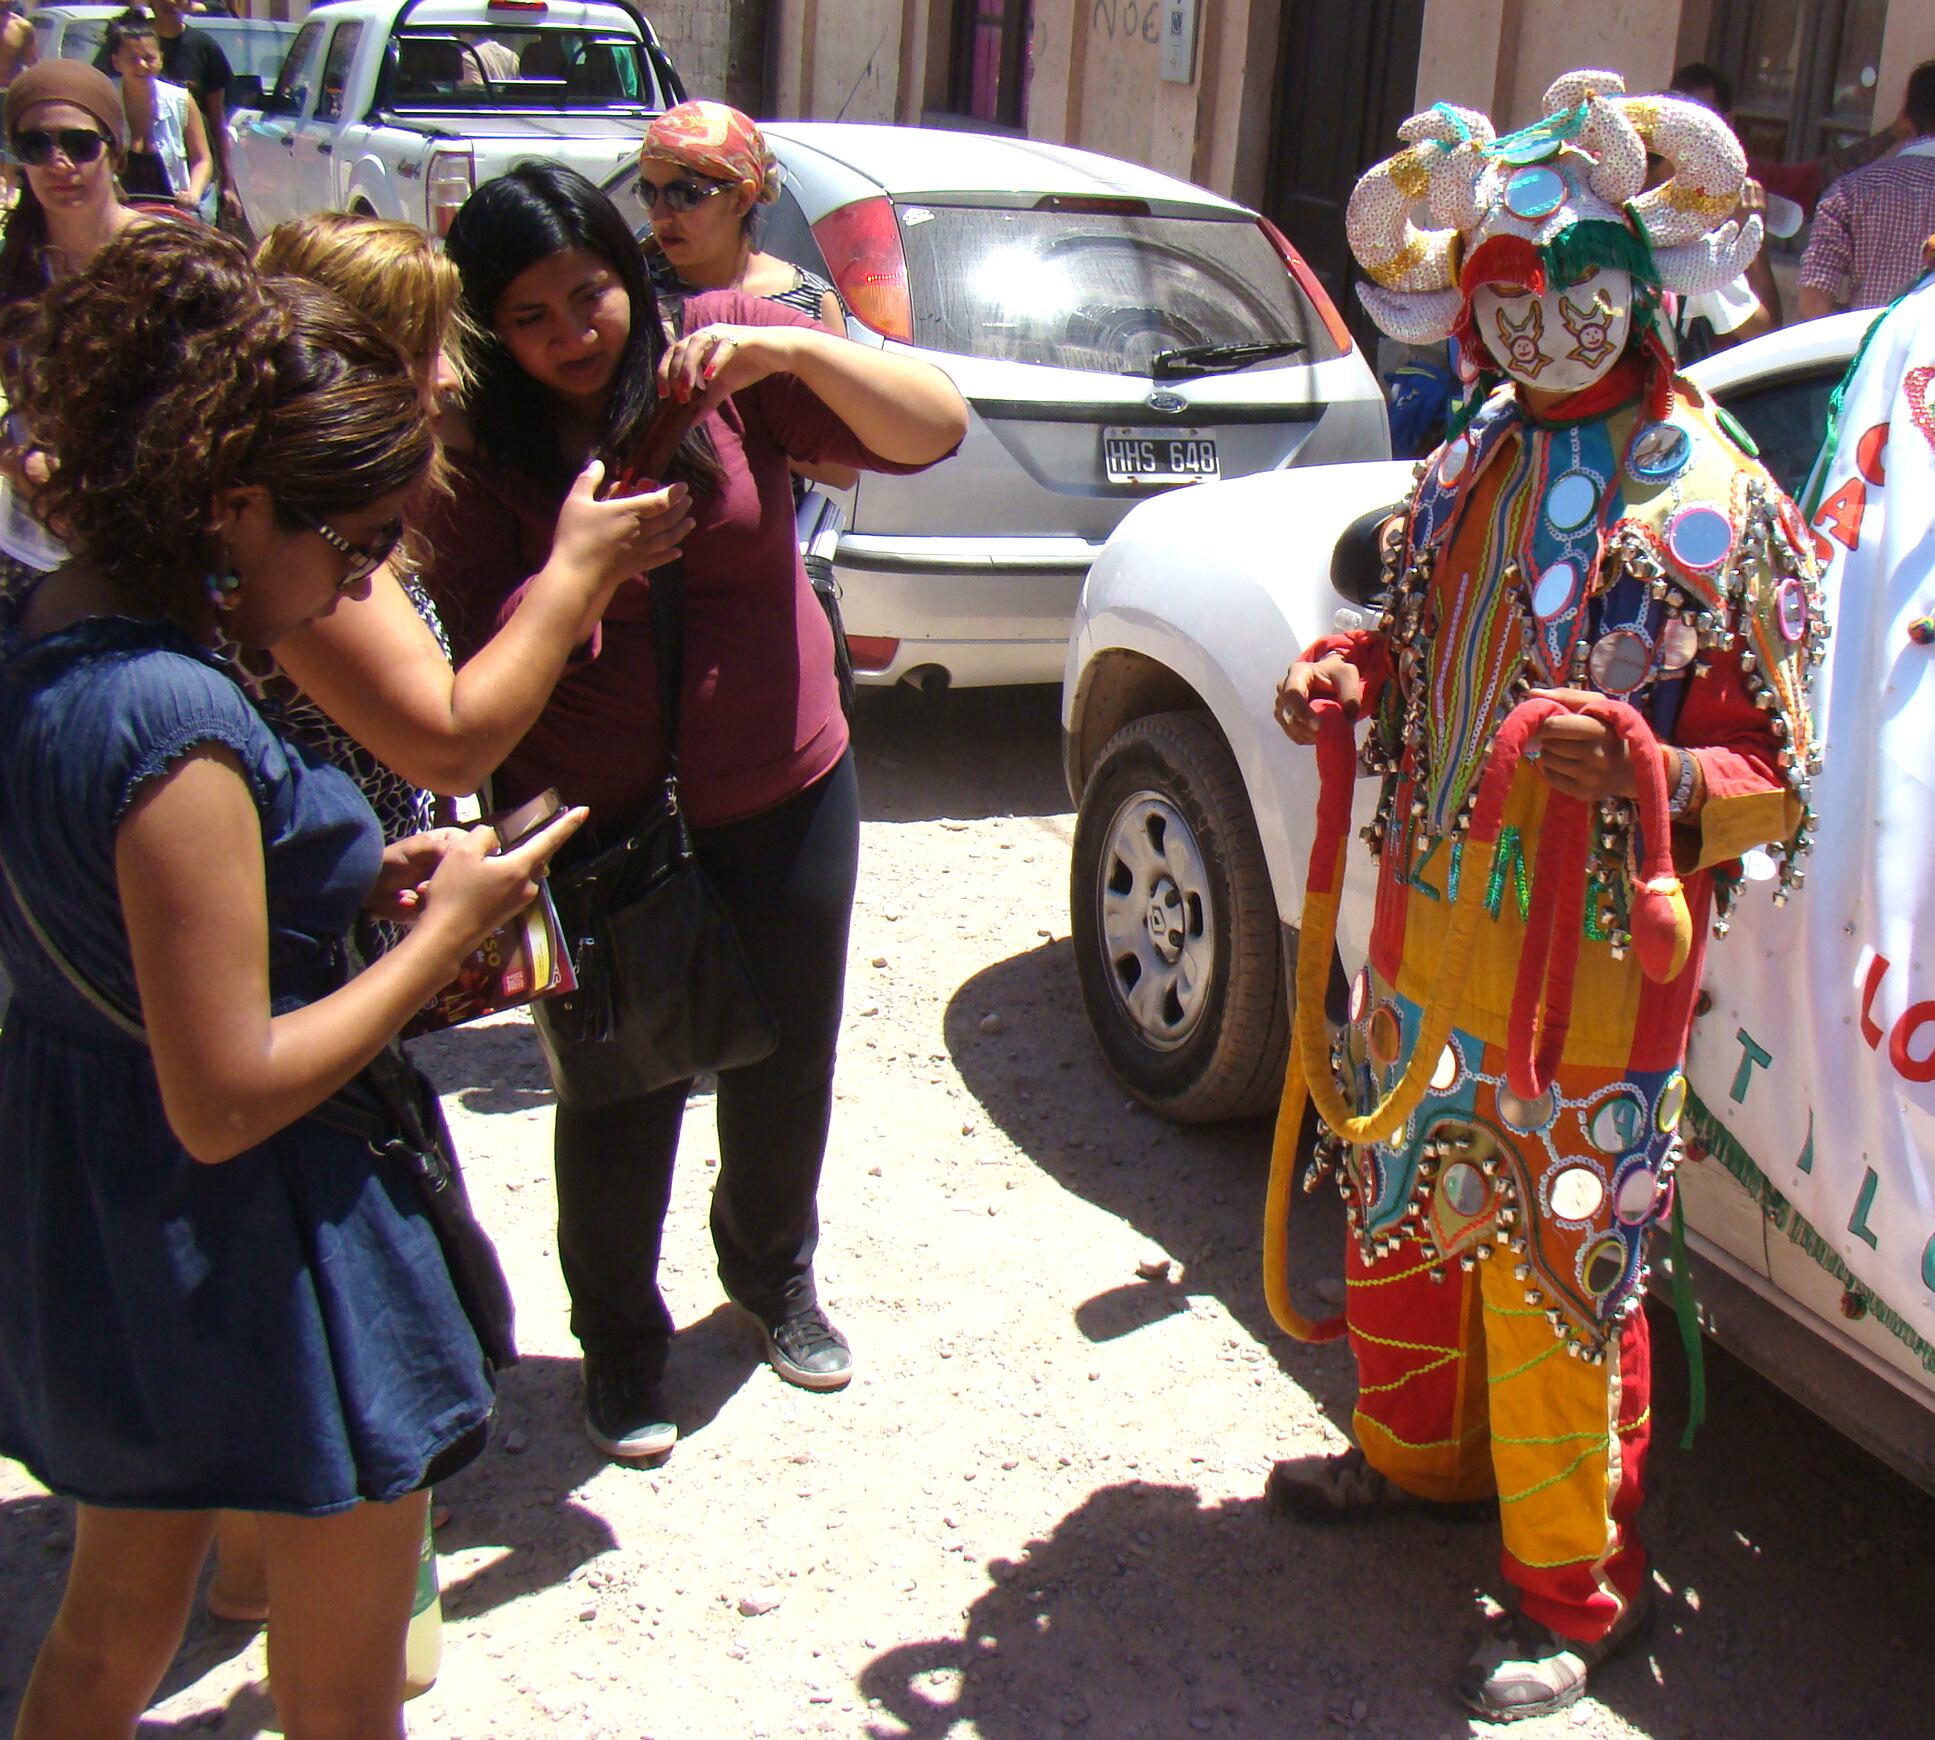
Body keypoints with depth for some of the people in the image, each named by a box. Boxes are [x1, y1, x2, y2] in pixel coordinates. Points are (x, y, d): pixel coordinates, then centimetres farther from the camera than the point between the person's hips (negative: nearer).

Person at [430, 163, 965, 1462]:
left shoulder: (724, 356, -7)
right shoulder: (484, 446, -8)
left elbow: (935, 428, -15)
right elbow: (482, 658, -10)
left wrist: (790, 352, -29)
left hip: (788, 794, 2)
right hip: (599, 821, -1)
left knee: (789, 1065, 17)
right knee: (621, 1091, 9)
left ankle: (775, 1271, 46)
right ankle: (620, 1339, 33)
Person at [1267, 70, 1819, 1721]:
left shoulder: (1714, 507, -12)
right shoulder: (1470, 470, 7)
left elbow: (1778, 782, -11)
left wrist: (1649, 776, -30)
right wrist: (1349, 678, 1)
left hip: (1590, 967, -6)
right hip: (1429, 932, 7)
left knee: (1556, 1268, 2)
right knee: (1404, 1206, 20)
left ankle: (1576, 1586, 22)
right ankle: (1416, 1451, 46)